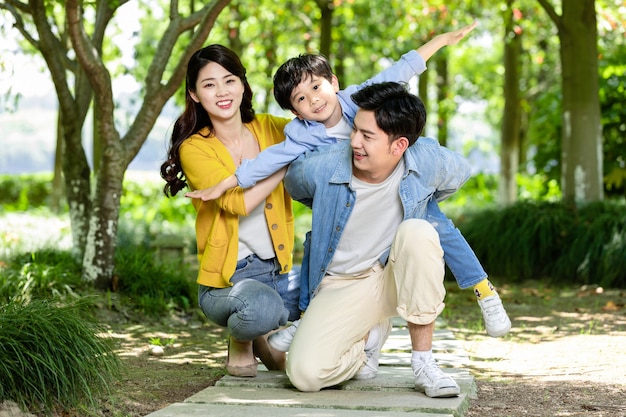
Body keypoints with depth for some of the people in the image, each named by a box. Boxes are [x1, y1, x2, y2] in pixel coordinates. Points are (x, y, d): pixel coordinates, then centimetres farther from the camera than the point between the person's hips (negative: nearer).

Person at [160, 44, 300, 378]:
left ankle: (267, 337, 12)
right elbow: (238, 202, -21)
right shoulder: (195, 149, -7)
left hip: (279, 272, 6)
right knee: (263, 308, -38)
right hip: (226, 279, -5)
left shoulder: (268, 128, 7)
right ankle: (241, 339, 2)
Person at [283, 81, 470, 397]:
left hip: (395, 278, 0)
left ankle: (422, 360, -20)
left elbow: (460, 172, 9)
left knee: (417, 232, -34)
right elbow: (292, 183, 9)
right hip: (340, 286, 0)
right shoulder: (319, 167, -19)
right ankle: (369, 335, 12)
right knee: (304, 374, -24)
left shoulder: (427, 161, -18)